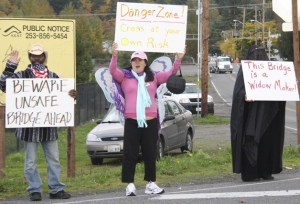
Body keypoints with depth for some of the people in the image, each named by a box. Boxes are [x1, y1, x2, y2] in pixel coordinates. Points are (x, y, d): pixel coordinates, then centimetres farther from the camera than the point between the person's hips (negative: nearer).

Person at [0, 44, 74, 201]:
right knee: (31, 160, 2)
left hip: (49, 125, 3)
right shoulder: (22, 76, 0)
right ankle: (34, 190, 7)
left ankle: (56, 189, 13)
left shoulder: (53, 77, 9)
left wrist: (70, 95, -9)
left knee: (53, 159, 7)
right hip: (29, 125, -3)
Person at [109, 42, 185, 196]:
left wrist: (178, 59, -6)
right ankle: (130, 185, 1)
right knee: (130, 154, -2)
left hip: (151, 121, 2)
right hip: (131, 121, -2)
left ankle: (151, 184, 14)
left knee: (150, 154, 7)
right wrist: (114, 55, -26)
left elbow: (171, 73, 9)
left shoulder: (153, 77, 13)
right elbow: (113, 71, -9)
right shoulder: (125, 76, 6)